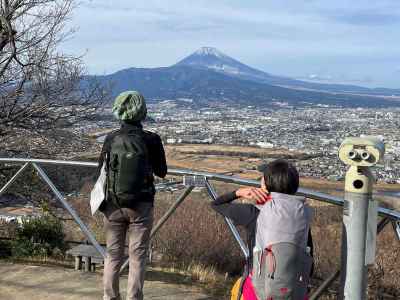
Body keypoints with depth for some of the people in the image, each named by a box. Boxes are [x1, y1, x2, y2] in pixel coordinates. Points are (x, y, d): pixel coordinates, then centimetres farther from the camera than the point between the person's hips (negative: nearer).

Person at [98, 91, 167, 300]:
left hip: (113, 205, 2)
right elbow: (161, 172, 3)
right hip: (141, 206, -2)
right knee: (137, 257, 6)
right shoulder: (151, 140, -10)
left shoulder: (111, 139, -6)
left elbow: (101, 170, 4)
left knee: (113, 255, 14)